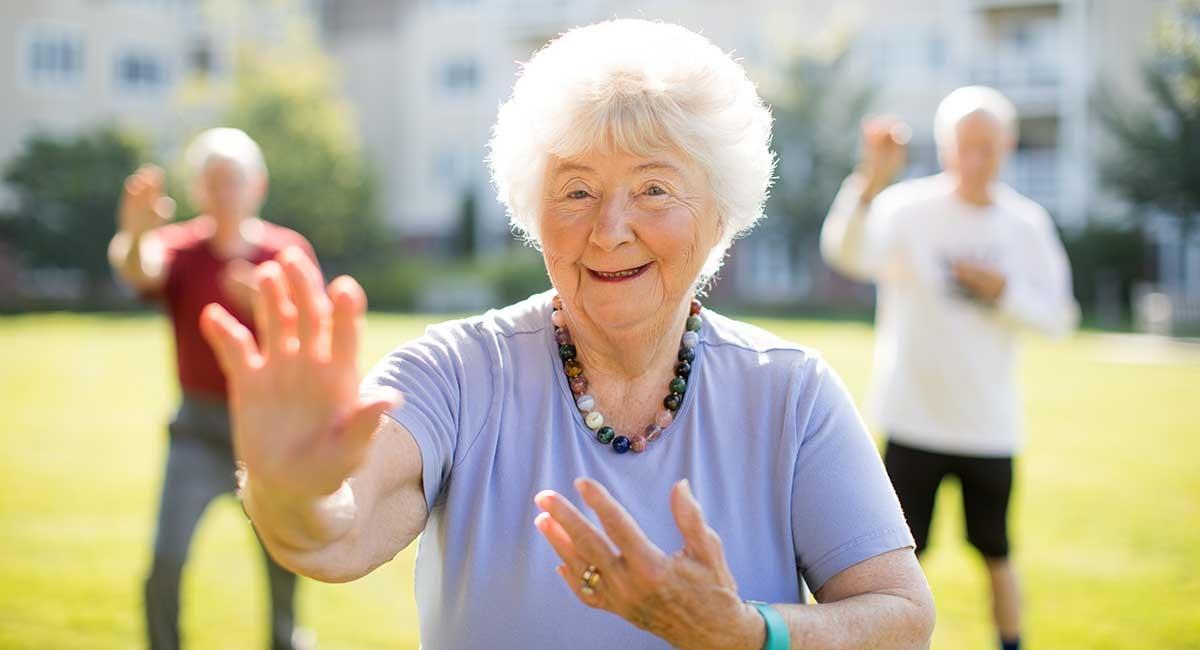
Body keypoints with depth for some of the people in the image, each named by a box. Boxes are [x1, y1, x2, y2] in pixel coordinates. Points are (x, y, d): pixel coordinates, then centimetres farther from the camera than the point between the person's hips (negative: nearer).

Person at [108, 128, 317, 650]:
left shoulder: (290, 251, -2)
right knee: (167, 558, -13)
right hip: (199, 429, -1)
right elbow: (140, 272, -31)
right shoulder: (178, 248, -7)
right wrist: (134, 237, -55)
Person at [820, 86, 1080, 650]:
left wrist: (1005, 291, -12)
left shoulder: (1028, 223, 2)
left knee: (996, 557, 15)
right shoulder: (909, 208, -10)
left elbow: (1060, 318, 6)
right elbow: (846, 251, -30)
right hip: (914, 420, -3)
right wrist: (871, 181, -47)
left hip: (990, 426, 3)